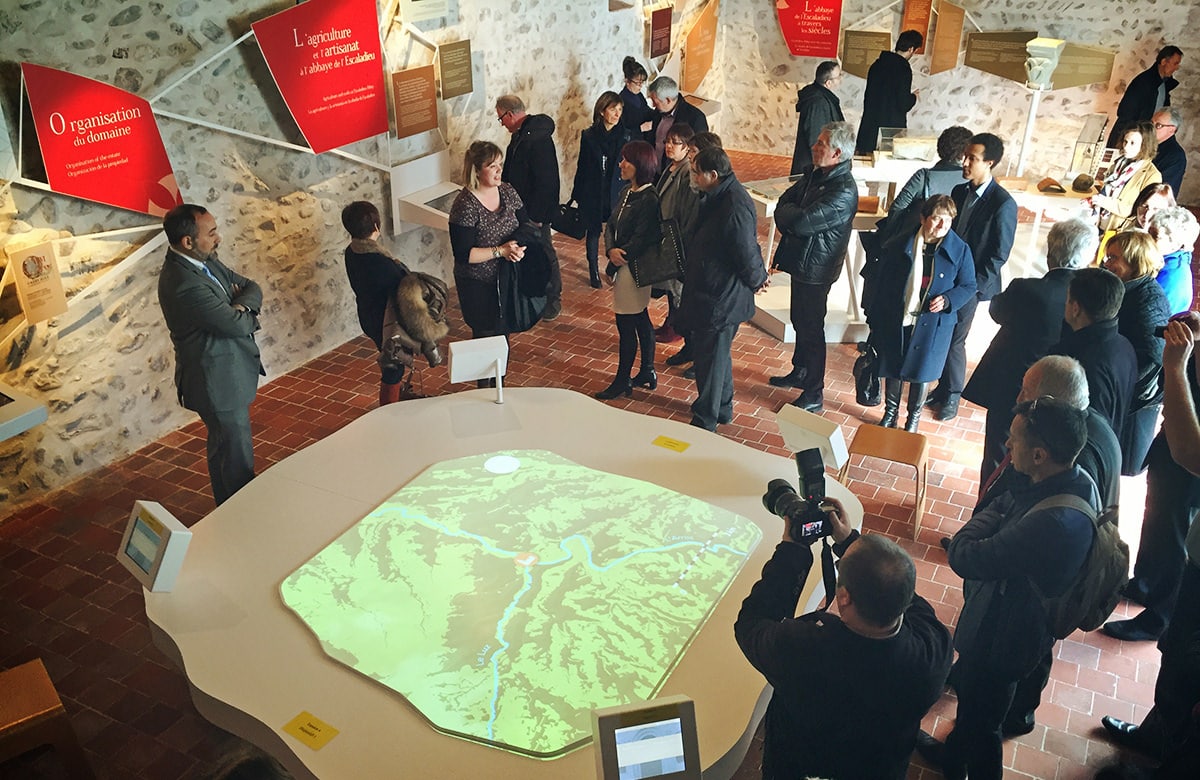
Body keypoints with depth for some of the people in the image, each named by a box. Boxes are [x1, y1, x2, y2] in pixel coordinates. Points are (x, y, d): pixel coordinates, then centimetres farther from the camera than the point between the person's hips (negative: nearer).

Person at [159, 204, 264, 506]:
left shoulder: (206, 261, 0)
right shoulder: (185, 284, -30)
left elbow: (251, 287, 5)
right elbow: (238, 324, -27)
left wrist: (242, 304, -18)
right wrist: (245, 312, -4)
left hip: (226, 373, 10)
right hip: (219, 383, -10)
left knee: (222, 448, 25)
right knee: (237, 459, 4)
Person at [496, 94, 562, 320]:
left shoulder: (538, 138, -25)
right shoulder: (519, 134, 7)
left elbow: (546, 181, -26)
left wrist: (537, 216, -24)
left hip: (537, 211, -10)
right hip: (522, 208, 10)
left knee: (544, 255, 3)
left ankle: (553, 301, 17)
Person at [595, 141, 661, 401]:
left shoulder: (649, 200, -20)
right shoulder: (627, 191, 7)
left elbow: (638, 242, -21)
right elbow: (611, 226, 6)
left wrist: (611, 269, -13)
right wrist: (611, 250, -15)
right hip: (622, 264, 9)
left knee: (626, 325, 2)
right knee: (641, 321, 18)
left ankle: (622, 381, 16)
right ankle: (647, 374, 31)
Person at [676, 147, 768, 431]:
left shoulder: (735, 208, -28)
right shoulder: (717, 197, 5)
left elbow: (747, 253, -21)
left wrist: (757, 280, -5)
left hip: (721, 298, -10)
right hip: (706, 291, 10)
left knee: (710, 358, 5)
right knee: (717, 354, 23)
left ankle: (705, 421, 21)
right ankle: (723, 408, 42)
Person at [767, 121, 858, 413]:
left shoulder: (843, 192, -25)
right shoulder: (813, 173, 5)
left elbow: (801, 221, -29)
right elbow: (783, 204, 6)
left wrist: (788, 213, -9)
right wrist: (792, 218, -14)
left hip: (815, 269, -9)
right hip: (800, 260, 9)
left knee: (811, 329, 1)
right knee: (800, 321, 22)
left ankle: (814, 394, 13)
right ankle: (799, 372, 41)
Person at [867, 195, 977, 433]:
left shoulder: (959, 250, -8)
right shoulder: (899, 245, -7)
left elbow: (968, 286, 1)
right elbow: (883, 283, 0)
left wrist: (947, 300, -19)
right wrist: (876, 319, 2)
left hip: (932, 324, -1)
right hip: (896, 321, 1)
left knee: (920, 370, 13)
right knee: (892, 368, 14)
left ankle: (914, 416, 35)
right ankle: (890, 411, 37)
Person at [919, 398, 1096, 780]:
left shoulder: (1051, 522, -42)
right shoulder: (1078, 481, -13)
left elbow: (962, 556, -32)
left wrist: (994, 510, -20)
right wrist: (1002, 506, -19)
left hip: (1000, 637, -9)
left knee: (981, 719, 18)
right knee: (969, 694, 33)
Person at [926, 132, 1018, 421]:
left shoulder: (1003, 204, -16)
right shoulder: (959, 191, 3)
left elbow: (998, 255, -14)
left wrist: (972, 287, -15)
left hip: (970, 285, -6)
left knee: (954, 341, 3)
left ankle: (953, 396, 22)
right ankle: (944, 386, 31)